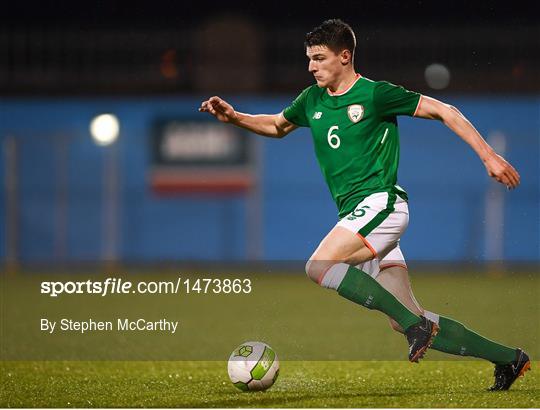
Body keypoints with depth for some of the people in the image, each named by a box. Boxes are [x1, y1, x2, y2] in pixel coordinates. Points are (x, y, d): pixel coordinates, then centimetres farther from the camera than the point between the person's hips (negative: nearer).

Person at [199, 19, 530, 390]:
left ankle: (416, 322, -21)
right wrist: (233, 117, 17)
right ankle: (508, 358, 12)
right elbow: (277, 126, 33)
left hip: (380, 203, -7)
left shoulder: (375, 94, -6)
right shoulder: (312, 101, 14)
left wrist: (488, 156, -6)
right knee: (405, 322, 2)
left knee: (319, 266, -27)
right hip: (356, 213, 7)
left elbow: (444, 111, -2)